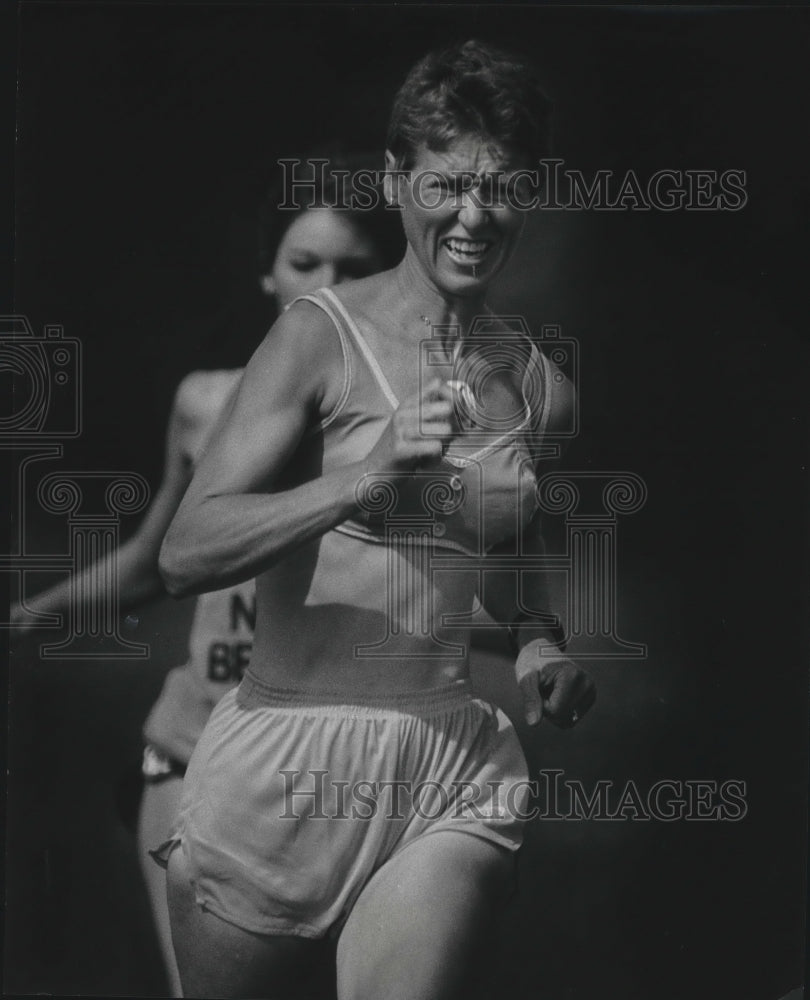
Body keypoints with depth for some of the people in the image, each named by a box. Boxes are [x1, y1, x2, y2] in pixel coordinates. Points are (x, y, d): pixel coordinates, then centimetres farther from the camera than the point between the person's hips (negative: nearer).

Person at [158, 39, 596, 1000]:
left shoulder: (540, 386, 9)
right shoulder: (321, 336, -6)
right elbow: (185, 553, -14)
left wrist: (541, 650, 7)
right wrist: (369, 477, -24)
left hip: (454, 767, 3)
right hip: (287, 750, -2)